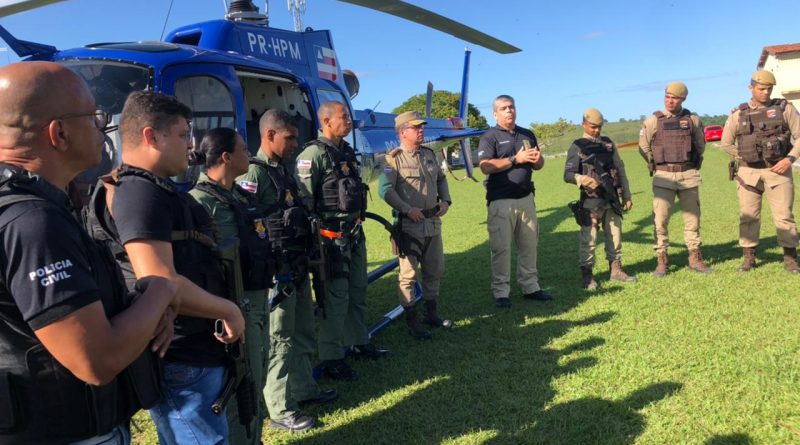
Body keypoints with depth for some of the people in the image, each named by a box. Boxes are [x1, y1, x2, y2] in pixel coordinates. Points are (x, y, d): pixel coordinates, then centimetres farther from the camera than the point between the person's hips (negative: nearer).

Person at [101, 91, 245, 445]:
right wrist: (229, 310, -19)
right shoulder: (141, 193, -21)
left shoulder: (154, 189, 13)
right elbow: (161, 284, -31)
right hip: (183, 362, -11)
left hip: (188, 354, 11)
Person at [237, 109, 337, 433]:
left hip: (298, 268, 9)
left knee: (303, 333, 20)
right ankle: (281, 412, 14)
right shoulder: (253, 175, -16)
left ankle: (304, 389, 37)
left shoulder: (283, 170, 13)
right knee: (279, 340, 2)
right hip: (276, 272, -9)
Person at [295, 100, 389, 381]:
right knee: (335, 298, -3)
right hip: (332, 237, -9)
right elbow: (302, 199, -18)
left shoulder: (347, 151, 14)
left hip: (355, 234, 9)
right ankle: (331, 359, 10)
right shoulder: (314, 154, -15)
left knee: (358, 292, 19)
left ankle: (359, 342, 36)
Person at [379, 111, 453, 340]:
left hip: (433, 222, 7)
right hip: (409, 225, -7)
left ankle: (431, 313, 31)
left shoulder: (429, 154, 12)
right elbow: (386, 190, -18)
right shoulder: (394, 158, -10)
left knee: (435, 270, 15)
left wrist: (445, 201, 7)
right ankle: (411, 320, 10)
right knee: (408, 274, -1)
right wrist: (407, 209, -22)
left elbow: (441, 179, 23)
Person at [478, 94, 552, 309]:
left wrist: (538, 159, -4)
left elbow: (538, 165, 21)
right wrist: (516, 159, -18)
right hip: (501, 201, -6)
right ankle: (501, 292, 6)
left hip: (526, 198, 6)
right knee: (501, 247, -3)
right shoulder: (490, 137, -3)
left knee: (529, 245, 11)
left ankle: (530, 287, 22)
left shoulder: (528, 134, 16)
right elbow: (486, 167, -16)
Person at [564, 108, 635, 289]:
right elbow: (568, 174, -9)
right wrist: (582, 179, -29)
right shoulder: (577, 147, -2)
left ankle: (616, 270, 25)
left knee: (615, 237, 12)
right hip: (591, 201, -5)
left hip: (612, 200, 5)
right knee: (588, 240, -2)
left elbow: (620, 170, 14)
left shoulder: (609, 143, 13)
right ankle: (587, 276, 7)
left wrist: (626, 195, 11)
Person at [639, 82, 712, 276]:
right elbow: (644, 148, 6)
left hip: (689, 176, 2)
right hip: (663, 177, -2)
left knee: (692, 218, 7)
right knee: (660, 219, -4)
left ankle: (695, 258, 17)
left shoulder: (693, 120, 5)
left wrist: (693, 165, 14)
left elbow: (701, 145, 17)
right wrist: (658, 167, 9)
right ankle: (662, 260, 4)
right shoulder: (652, 121, 0)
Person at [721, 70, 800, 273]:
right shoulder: (738, 114, 5)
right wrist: (744, 157, 4)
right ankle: (749, 258, 14)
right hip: (748, 173, 1)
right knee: (748, 216, 4)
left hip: (778, 171, -1)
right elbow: (726, 143, 12)